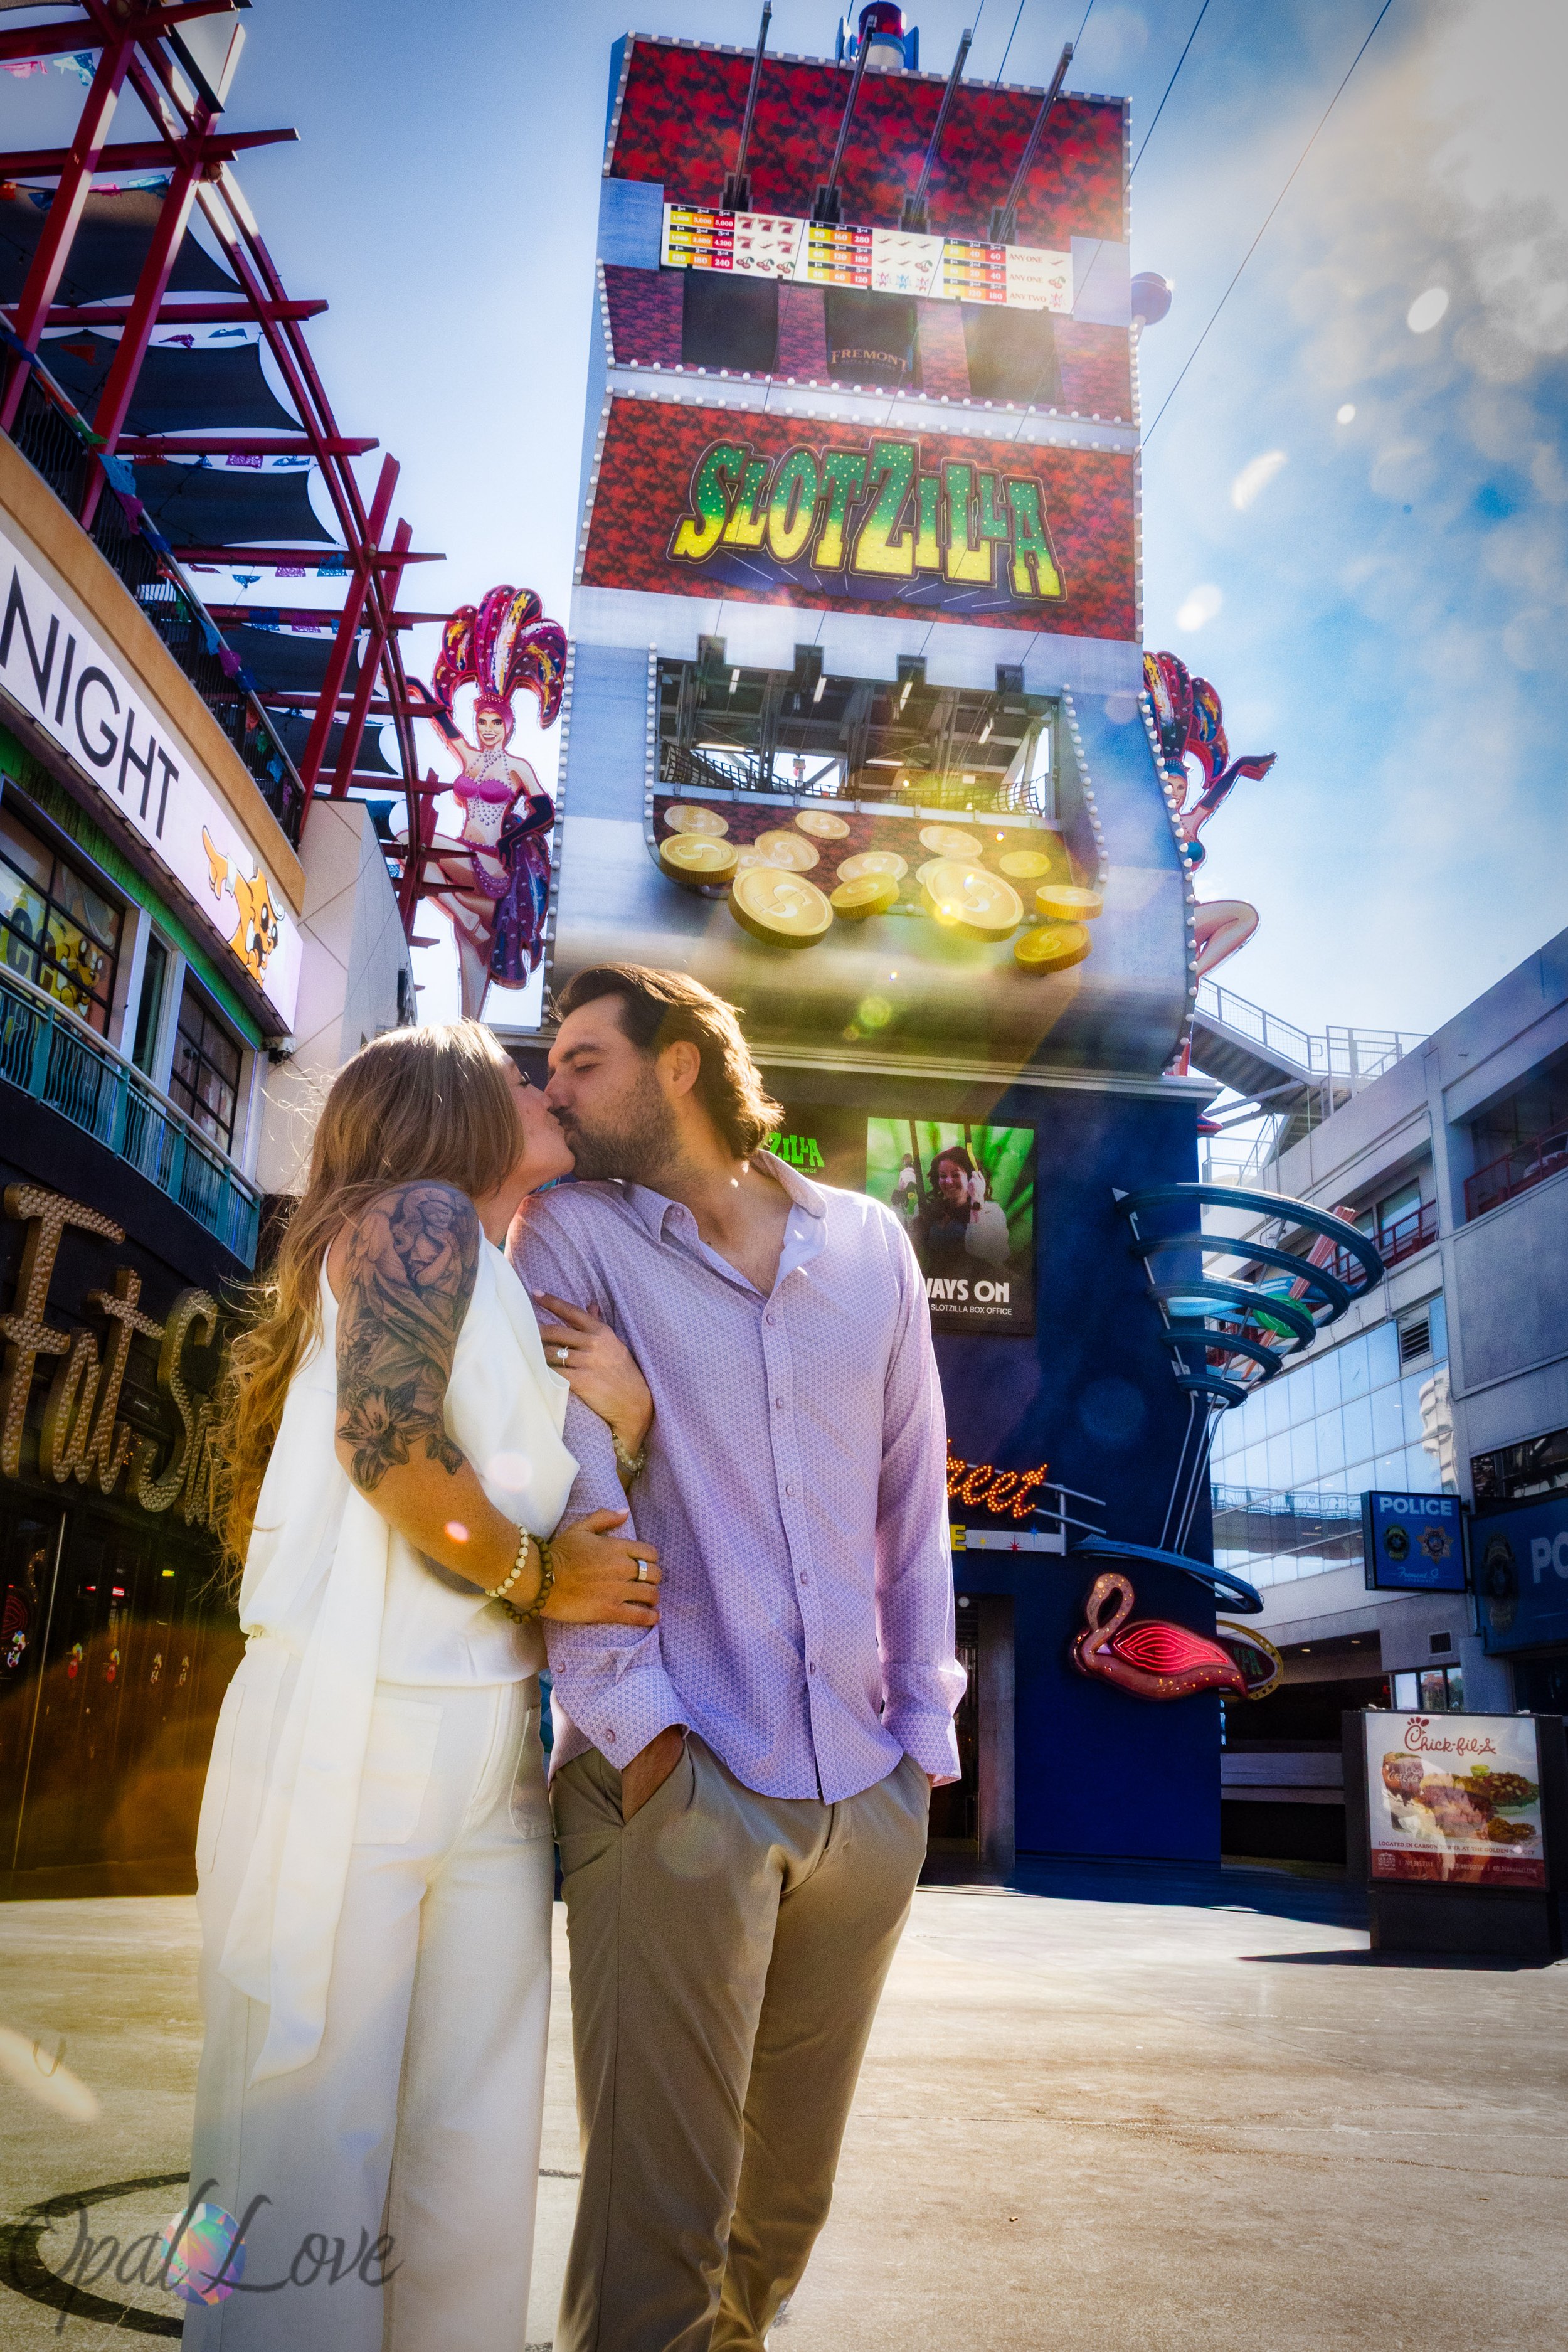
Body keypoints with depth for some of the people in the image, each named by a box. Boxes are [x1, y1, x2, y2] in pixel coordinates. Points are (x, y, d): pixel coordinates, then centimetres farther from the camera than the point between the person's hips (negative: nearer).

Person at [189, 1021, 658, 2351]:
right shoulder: (415, 1216, -3)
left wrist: (626, 1422, 3)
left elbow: (580, 1536, 20)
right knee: (311, 2147, 3)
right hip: (349, 1737, -8)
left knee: (477, 2158, 12)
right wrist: (535, 1579, -7)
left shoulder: (520, 1301, 20)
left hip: (493, 1757, 8)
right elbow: (386, 1438, -19)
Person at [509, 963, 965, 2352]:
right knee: (657, 2212, 1)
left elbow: (911, 1497, 11)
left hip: (868, 1791, 4)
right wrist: (634, 1726, -15)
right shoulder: (572, 1235, 0)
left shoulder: (870, 1243, 9)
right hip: (677, 1777, -3)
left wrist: (925, 1727, 8)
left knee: (789, 2196, 18)